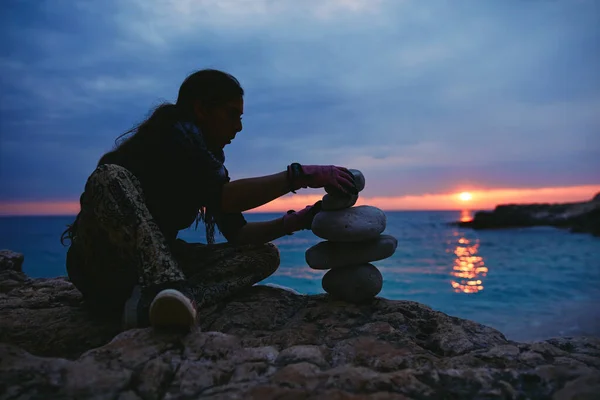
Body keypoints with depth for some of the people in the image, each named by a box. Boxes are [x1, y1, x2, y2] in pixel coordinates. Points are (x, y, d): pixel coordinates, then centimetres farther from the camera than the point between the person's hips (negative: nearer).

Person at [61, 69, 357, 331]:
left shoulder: (206, 157, 11)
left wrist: (297, 220, -7)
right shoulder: (172, 134, -12)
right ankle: (168, 289, -49)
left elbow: (237, 234, 4)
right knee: (110, 176, -32)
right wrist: (300, 174, -28)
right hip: (103, 265, -6)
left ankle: (153, 300, -33)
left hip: (158, 262, 7)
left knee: (265, 255, -9)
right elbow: (222, 197, -28)